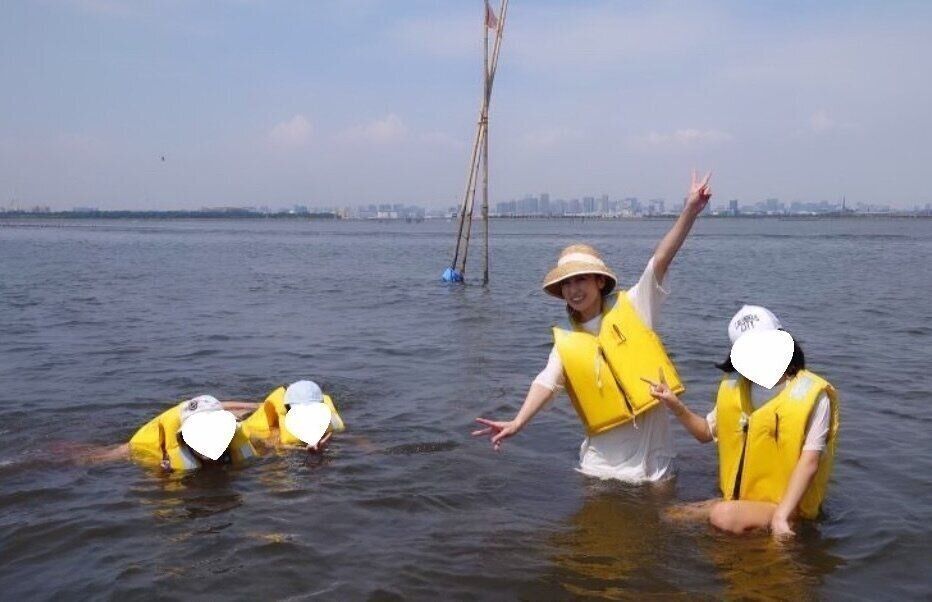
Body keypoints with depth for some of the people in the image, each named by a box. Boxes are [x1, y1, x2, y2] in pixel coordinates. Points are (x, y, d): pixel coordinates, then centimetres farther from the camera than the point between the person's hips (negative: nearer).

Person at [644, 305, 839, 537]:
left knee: (725, 516, -31)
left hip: (788, 504, -5)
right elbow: (706, 433, 17)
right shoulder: (735, 388, 5)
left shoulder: (812, 396, -11)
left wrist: (780, 516, -23)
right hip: (739, 500, 5)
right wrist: (676, 406, -2)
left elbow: (809, 462, -15)